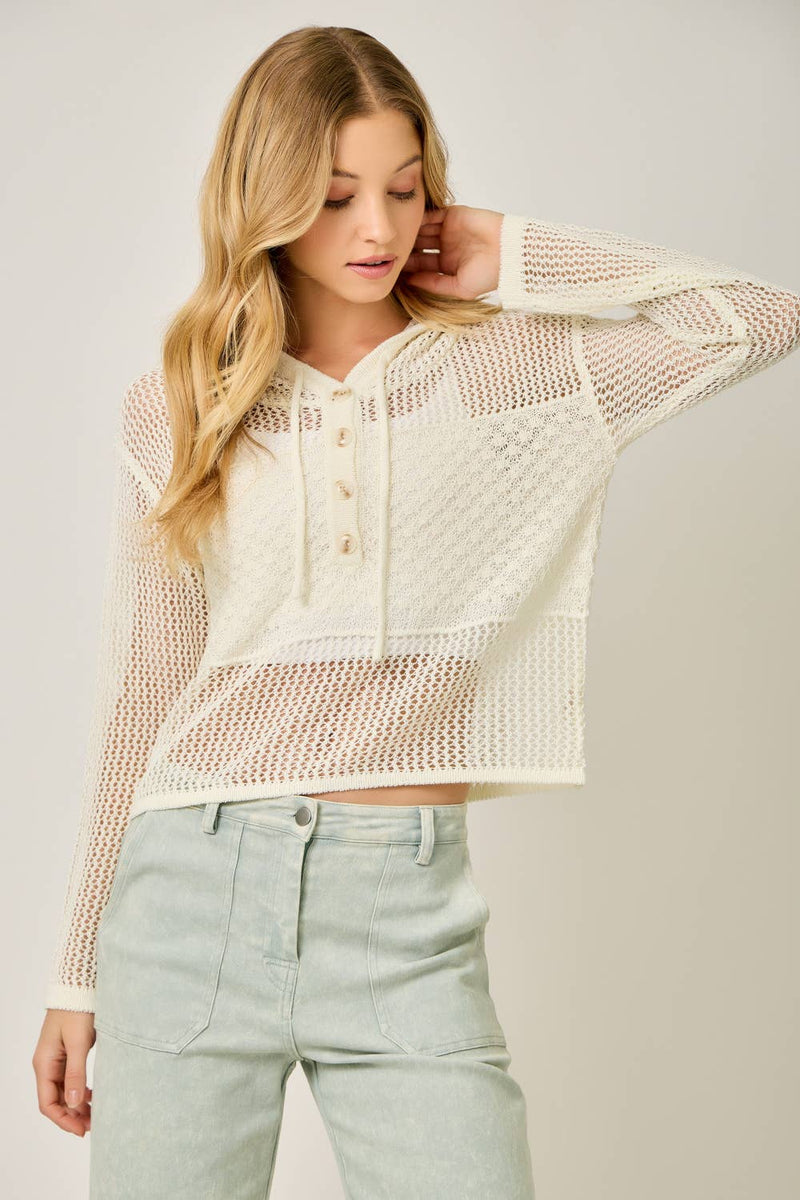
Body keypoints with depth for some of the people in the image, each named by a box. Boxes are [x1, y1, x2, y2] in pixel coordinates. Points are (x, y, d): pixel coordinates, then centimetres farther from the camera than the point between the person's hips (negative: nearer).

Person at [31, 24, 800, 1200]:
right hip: (194, 891, 1)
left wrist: (516, 257, 0)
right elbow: (136, 699, 9)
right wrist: (78, 974, 11)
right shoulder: (174, 407, 6)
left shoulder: (507, 367, 4)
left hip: (409, 916, 0)